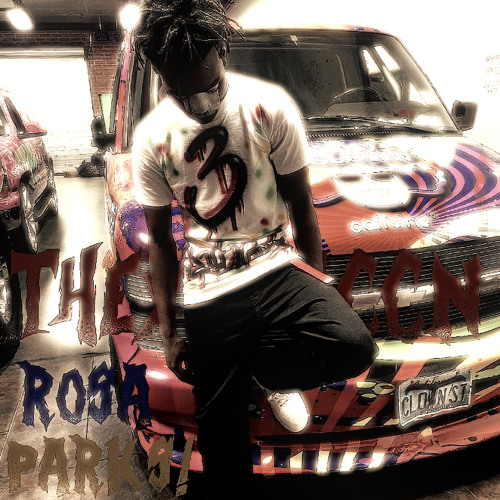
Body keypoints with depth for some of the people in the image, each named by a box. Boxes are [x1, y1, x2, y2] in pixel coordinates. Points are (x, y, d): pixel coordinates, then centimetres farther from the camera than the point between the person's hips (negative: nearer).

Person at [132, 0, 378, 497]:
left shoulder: (268, 105, -4)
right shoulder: (151, 137, -1)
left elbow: (301, 205, 3)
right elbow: (160, 239, 5)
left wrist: (318, 288, 3)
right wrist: (167, 330, 5)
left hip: (278, 269, 0)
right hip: (207, 294, 1)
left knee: (355, 346, -28)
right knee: (221, 434, 7)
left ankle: (269, 371, 4)